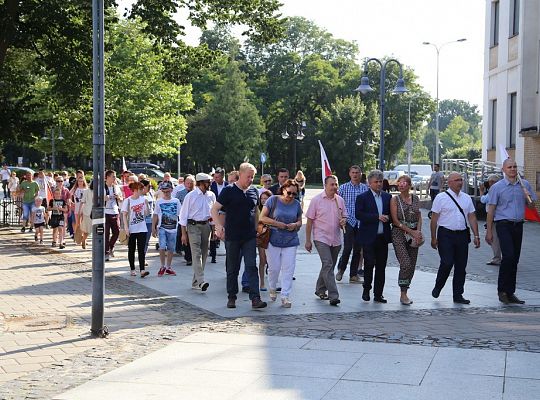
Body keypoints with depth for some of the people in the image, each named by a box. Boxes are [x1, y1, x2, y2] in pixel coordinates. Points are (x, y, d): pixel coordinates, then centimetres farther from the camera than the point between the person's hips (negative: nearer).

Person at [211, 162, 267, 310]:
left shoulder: (254, 191, 8)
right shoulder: (229, 191, -6)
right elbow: (214, 209, -6)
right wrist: (219, 226, -20)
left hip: (250, 236, 3)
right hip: (232, 236, -3)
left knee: (251, 267, -6)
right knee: (232, 269, 8)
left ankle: (255, 298, -10)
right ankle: (231, 297, 19)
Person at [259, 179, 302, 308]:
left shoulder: (296, 204, 6)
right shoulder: (273, 200, -4)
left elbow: (300, 221, 16)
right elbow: (262, 218, -6)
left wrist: (295, 225, -8)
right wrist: (277, 223, -15)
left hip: (290, 241, 2)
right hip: (273, 240, -2)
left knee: (288, 269, -2)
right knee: (274, 267, 4)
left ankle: (285, 296, 5)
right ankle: (272, 288, 32)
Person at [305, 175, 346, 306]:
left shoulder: (340, 200, 7)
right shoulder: (316, 200, -5)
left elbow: (344, 216, 19)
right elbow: (309, 221, -3)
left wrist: (344, 221, -7)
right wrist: (308, 240, -5)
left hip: (336, 239, 5)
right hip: (321, 238, -5)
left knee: (329, 266, 14)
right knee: (328, 265, -16)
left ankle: (320, 290, 31)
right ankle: (333, 296, -19)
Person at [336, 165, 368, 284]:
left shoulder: (365, 188, 6)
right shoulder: (343, 188, 1)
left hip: (361, 222, 2)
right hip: (349, 221, -2)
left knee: (358, 249, 5)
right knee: (347, 247, -11)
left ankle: (354, 275, 14)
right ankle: (341, 269, 13)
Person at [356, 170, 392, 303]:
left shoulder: (387, 197, 12)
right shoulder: (362, 197, -3)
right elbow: (358, 214, -14)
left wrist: (387, 217, -5)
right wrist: (377, 217, -18)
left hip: (383, 237, 5)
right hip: (369, 237, -4)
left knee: (381, 267, 6)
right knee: (369, 264, -7)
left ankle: (378, 294, 14)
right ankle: (366, 290, 13)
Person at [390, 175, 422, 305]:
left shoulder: (415, 198, 10)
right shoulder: (395, 199, -3)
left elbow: (419, 216, 13)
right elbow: (395, 220, -8)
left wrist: (418, 231, -4)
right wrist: (411, 231, -12)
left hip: (414, 234, 5)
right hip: (399, 233, -5)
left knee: (412, 265, 4)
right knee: (405, 264, -14)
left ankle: (404, 292, 16)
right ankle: (403, 294, -4)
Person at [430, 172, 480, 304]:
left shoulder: (467, 198, 12)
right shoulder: (441, 198, -2)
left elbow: (472, 217, 13)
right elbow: (434, 218, -3)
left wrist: (476, 235, 6)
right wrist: (433, 238, -6)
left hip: (462, 235, 5)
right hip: (446, 235, -5)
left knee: (461, 266, 5)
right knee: (447, 263, -13)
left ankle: (458, 295, 14)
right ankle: (437, 287, 11)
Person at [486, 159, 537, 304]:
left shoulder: (525, 185, 9)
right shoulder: (497, 187, -2)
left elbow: (531, 206, 16)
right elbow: (491, 210, -1)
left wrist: (528, 199, -8)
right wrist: (489, 231, -4)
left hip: (518, 225, 4)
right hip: (503, 225, -4)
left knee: (515, 259, 8)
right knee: (508, 256, -17)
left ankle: (510, 292, 16)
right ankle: (502, 290, -6)